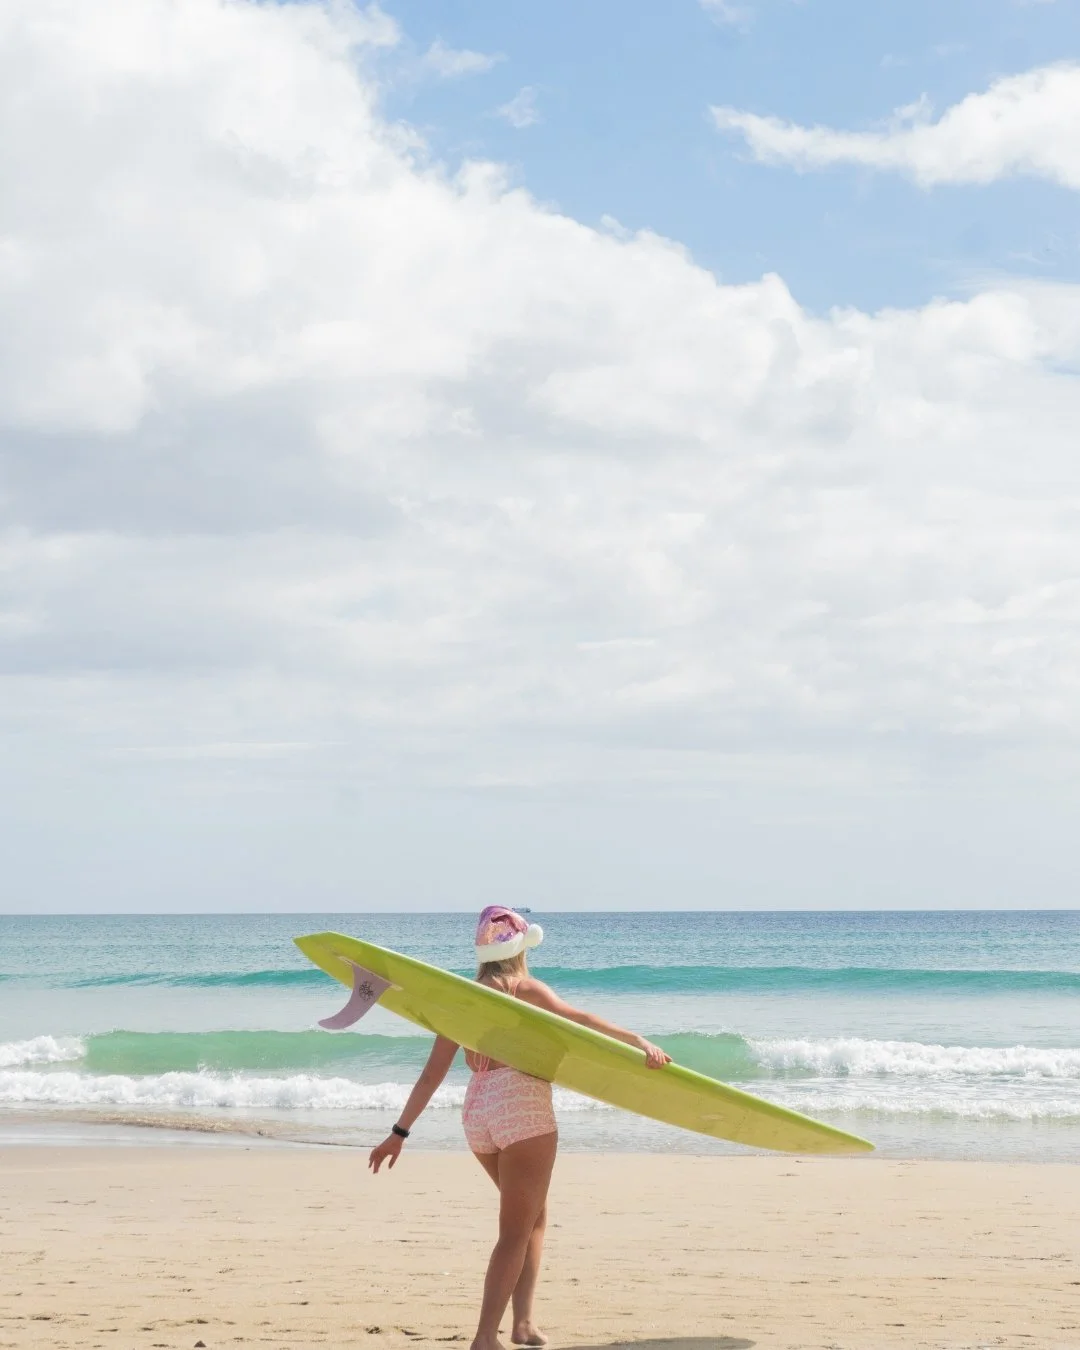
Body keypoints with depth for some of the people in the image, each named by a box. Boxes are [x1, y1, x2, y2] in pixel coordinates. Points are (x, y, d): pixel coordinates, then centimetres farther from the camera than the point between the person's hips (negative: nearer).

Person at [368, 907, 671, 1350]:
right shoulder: (525, 989, 1)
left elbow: (433, 1073, 14)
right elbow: (576, 1019, -16)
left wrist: (400, 1131, 17)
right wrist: (638, 1040, -24)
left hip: (476, 1112, 6)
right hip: (522, 1105, -6)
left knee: (535, 1215, 22)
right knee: (516, 1231, -3)